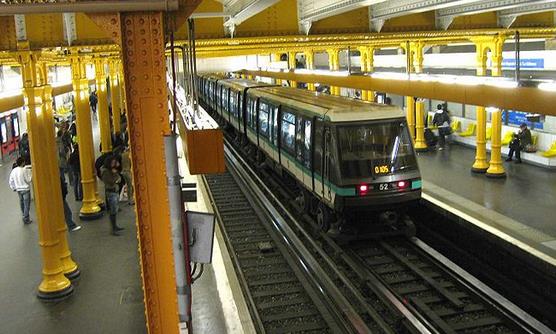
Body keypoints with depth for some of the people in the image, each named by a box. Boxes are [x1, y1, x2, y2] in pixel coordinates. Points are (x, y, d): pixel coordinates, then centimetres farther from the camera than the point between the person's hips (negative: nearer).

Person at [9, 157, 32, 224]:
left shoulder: (13, 171, 0)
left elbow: (11, 181, 6)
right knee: (27, 204, 0)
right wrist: (29, 172, -6)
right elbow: (28, 180, -16)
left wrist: (13, 188, 19)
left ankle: (24, 216, 33)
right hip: (25, 189, -6)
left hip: (18, 189, 6)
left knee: (22, 203, 21)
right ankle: (26, 219, 2)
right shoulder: (24, 170, -19)